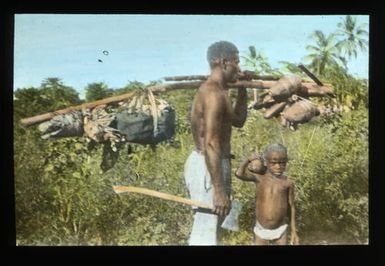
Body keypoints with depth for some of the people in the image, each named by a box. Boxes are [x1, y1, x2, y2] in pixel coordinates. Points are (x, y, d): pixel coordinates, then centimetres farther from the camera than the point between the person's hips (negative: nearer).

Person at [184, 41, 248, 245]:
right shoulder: (214, 94, -19)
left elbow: (238, 121, 26)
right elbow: (211, 144, -26)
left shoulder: (214, 90, 14)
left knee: (204, 229, 21)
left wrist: (242, 89, 15)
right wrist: (219, 191, -28)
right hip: (208, 166, -11)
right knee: (206, 231, -6)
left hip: (209, 164, 11)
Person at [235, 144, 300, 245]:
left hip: (280, 230, 1)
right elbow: (239, 174, -24)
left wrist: (294, 232, 5)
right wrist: (249, 160, -7)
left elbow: (291, 207, 4)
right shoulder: (260, 178, -8)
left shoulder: (288, 183, -4)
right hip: (261, 230, -1)